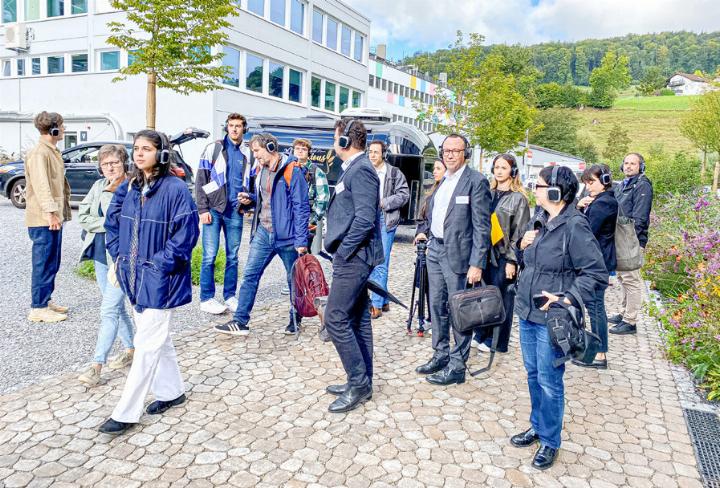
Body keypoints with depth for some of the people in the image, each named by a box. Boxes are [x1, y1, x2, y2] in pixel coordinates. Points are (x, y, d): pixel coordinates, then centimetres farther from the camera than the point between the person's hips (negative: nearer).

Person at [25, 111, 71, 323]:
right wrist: (51, 212, -27)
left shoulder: (53, 152, 18)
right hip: (43, 219, -10)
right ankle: (39, 308, 2)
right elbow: (41, 185, -22)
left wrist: (61, 211, 21)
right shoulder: (38, 153, -13)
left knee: (52, 263, 16)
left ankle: (46, 300, 26)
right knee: (43, 264, -5)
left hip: (54, 218, 10)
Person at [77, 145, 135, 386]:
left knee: (109, 309, -7)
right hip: (101, 254, 7)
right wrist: (108, 222, -10)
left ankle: (96, 365, -1)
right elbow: (82, 217, 3)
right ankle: (131, 349, 32)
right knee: (116, 307, 17)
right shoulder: (98, 186, 8)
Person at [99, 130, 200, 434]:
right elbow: (112, 222, 17)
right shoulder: (129, 187, 7)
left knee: (147, 344, -1)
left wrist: (160, 264, -16)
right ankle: (172, 391, 35)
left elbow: (186, 233, -15)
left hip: (159, 279, -7)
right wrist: (118, 257, 7)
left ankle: (126, 413, 9)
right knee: (157, 338, 18)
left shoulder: (175, 189, -13)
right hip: (134, 275, 8)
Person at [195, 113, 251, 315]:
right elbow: (200, 181, -1)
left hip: (235, 212, 3)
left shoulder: (247, 154, 12)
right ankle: (206, 299, 6)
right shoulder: (213, 149, 3)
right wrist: (203, 209, -8)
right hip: (213, 209, -3)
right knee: (209, 256, -2)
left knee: (233, 256, 8)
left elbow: (251, 183, 21)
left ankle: (230, 296, 17)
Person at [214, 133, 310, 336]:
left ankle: (295, 320, 27)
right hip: (263, 232, 7)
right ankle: (240, 321, 8)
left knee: (294, 279, 9)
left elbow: (301, 207, -16)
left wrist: (301, 240, -18)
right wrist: (250, 199, 2)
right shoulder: (261, 170, 10)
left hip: (286, 235, -7)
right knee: (250, 275, 3)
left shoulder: (291, 170, -14)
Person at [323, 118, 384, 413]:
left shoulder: (360, 170, -15)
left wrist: (343, 251, -16)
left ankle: (359, 384, 2)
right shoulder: (353, 169, 16)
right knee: (357, 319, 13)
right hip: (353, 257, 10)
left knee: (336, 318, -8)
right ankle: (361, 383, 23)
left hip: (353, 258, -10)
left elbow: (365, 219, -23)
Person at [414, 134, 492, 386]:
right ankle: (441, 355, 29)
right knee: (436, 305, 15)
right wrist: (425, 230, 10)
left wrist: (477, 263, -18)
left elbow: (482, 226, -14)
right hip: (435, 249, 8)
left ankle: (457, 366, 10)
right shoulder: (443, 180, 13)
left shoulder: (476, 181, -10)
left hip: (457, 253, -8)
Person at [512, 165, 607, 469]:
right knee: (533, 374, 19)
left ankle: (550, 441, 23)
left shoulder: (575, 226, -16)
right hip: (527, 311, 8)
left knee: (549, 381, 4)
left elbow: (597, 273, -15)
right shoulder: (539, 220, 6)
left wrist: (567, 298, -23)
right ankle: (537, 427, 37)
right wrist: (523, 244, -1)